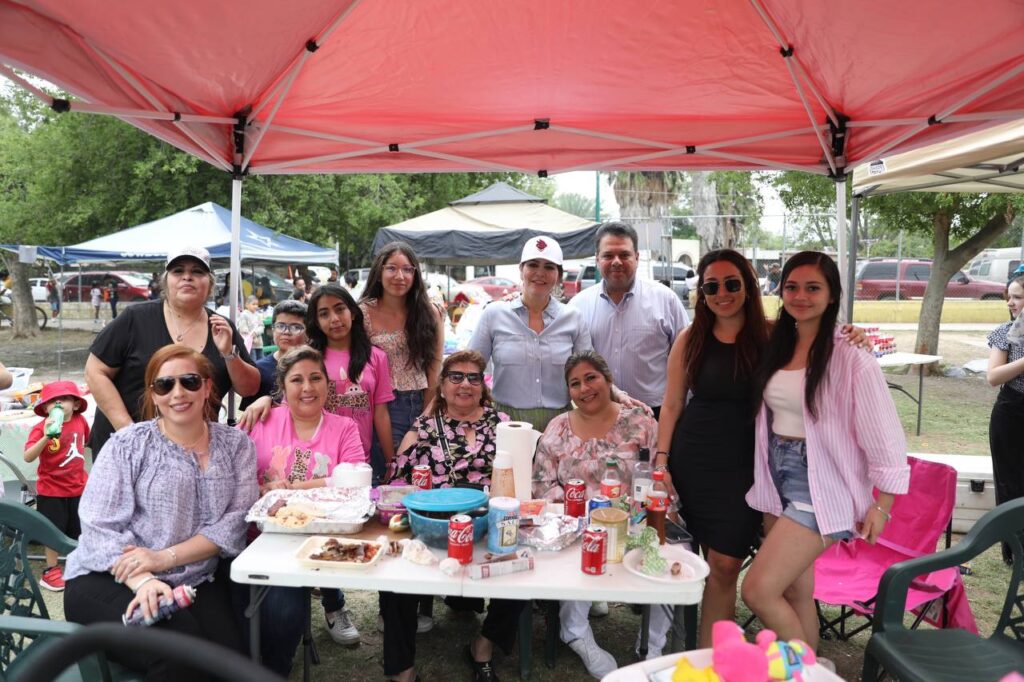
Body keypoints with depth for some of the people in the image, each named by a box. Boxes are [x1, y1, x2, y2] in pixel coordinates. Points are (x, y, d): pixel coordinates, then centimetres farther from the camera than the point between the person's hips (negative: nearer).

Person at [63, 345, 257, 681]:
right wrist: (142, 580, -25)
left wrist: (165, 558, -18)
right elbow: (100, 528, -8)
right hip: (109, 580, -2)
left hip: (197, 582, 2)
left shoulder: (235, 444, 4)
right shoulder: (126, 445, -1)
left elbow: (236, 521, -5)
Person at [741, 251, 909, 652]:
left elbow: (884, 437, -13)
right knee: (795, 592, 15)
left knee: (758, 590, -9)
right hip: (777, 481, 6)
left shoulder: (850, 358, -15)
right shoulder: (775, 347, 6)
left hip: (819, 486, -6)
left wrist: (881, 505, -10)